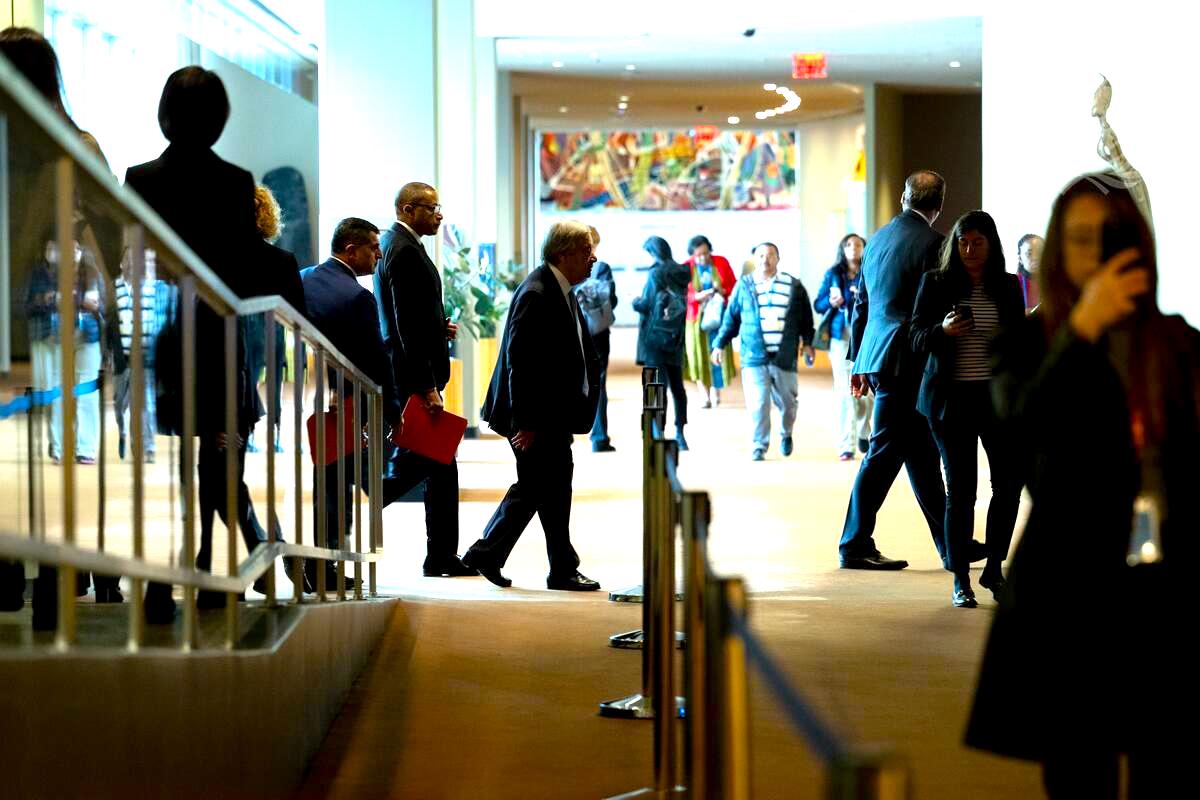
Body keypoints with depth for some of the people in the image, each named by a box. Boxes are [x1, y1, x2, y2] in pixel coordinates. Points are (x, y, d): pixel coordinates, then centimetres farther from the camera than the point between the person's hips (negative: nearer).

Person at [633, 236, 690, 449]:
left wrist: (635, 301, 9)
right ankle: (680, 434, 13)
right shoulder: (681, 274, 7)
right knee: (677, 387, 11)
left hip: (655, 337, -6)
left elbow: (646, 304, -13)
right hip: (675, 338, 7)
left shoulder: (656, 273, -13)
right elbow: (682, 305, 12)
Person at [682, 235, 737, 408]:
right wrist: (698, 296, -23)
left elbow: (734, 285, 5)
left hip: (718, 314, 1)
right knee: (699, 355, -3)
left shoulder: (722, 263, -1)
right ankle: (705, 395, 4)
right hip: (696, 316, -1)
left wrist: (723, 291, -16)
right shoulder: (686, 268, -5)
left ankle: (715, 391, 15)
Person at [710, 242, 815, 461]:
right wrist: (719, 344, 8)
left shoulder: (794, 286, 7)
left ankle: (786, 435, 36)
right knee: (758, 404, -9)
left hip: (785, 358, 1)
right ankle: (759, 445, 2)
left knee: (787, 402, 9)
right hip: (754, 356, -1)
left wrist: (807, 343, 5)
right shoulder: (744, 286, 7)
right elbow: (731, 318, 11)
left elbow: (806, 318, 12)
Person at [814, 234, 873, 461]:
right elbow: (818, 304, 10)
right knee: (844, 390, -5)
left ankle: (863, 434, 27)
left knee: (866, 389, 2)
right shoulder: (833, 273, 10)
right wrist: (831, 302, -10)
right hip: (841, 336, 0)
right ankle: (846, 445, -5)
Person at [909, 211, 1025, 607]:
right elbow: (916, 337, 0)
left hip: (998, 396, 3)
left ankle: (993, 569, 16)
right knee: (961, 490, -1)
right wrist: (942, 330, -19)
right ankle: (961, 581, 7)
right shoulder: (935, 284, 2)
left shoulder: (1007, 286, 9)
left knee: (1010, 480, -2)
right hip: (951, 397, -2)